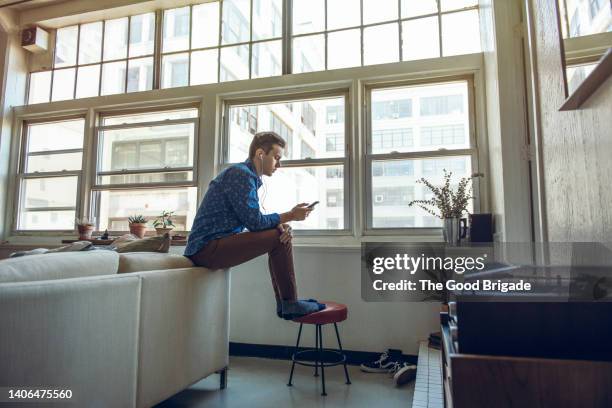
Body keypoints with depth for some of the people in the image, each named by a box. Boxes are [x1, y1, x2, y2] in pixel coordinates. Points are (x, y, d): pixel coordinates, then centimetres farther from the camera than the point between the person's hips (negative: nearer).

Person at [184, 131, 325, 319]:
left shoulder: (250, 177, 17)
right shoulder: (240, 174, -14)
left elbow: (255, 220, 13)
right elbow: (255, 222, -20)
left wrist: (281, 225, -6)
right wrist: (290, 215, -8)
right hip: (207, 249, -10)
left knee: (281, 234, 13)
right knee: (278, 239, -16)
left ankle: (283, 304, 14)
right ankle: (290, 304, -4)